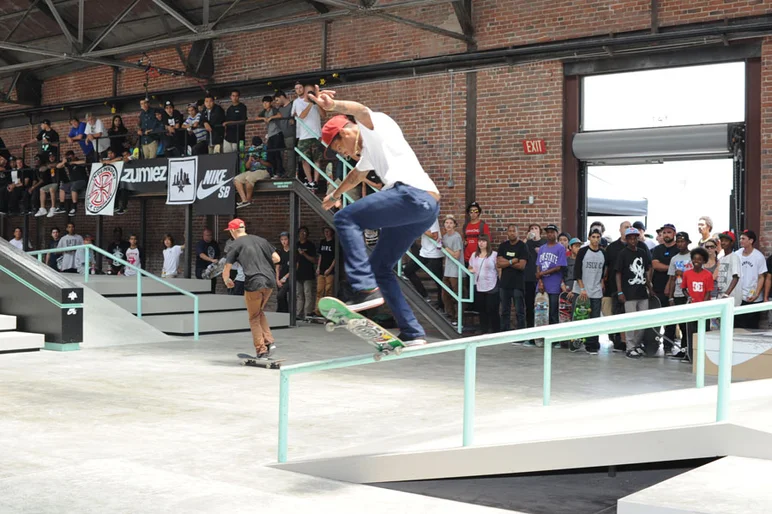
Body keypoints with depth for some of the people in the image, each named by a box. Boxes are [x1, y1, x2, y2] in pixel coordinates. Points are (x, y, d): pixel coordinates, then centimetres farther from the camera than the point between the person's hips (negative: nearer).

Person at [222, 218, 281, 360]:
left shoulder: (235, 245, 1)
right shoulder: (260, 240, 14)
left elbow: (226, 271, 0)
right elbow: (276, 258, 15)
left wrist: (227, 281, 21)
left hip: (253, 283, -5)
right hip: (269, 281, 5)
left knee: (254, 318, 9)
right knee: (260, 312, 23)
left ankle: (261, 351, 8)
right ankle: (269, 341, 10)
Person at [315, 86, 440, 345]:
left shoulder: (378, 125, 8)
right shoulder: (368, 152, 35)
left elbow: (360, 111, -16)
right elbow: (356, 176, 55)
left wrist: (333, 105, -36)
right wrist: (335, 195, 72)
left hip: (413, 193, -10)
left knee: (346, 219, -12)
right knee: (379, 267, 13)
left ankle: (366, 289, -24)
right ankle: (412, 333, 11)